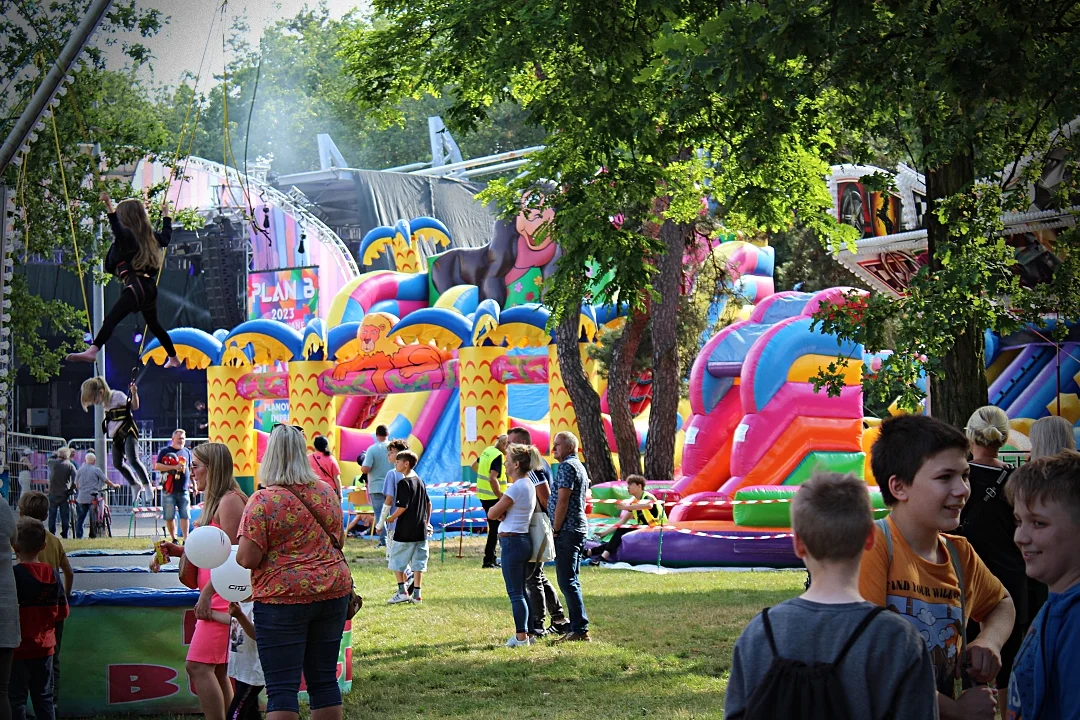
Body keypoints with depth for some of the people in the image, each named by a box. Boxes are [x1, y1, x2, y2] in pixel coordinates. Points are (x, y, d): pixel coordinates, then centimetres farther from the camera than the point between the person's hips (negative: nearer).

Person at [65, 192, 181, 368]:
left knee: (110, 320, -25)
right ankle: (174, 358, 42)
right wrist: (166, 215, 54)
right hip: (149, 286, 9)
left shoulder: (126, 235, -4)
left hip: (135, 286, -9)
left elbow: (119, 232, -29)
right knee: (154, 324, 29)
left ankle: (91, 352, -45)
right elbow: (165, 238, 40)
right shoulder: (149, 236, 19)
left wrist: (110, 210, -39)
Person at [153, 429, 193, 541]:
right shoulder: (165, 451, 2)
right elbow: (157, 466, -9)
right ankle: (174, 540, 9)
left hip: (183, 490, 3)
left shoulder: (187, 452, 14)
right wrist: (174, 467, -15)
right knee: (169, 517, 0)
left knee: (185, 516, -2)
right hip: (169, 490, -3)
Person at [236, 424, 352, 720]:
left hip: (283, 598, -6)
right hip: (334, 592, 6)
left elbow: (247, 559, -14)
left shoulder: (263, 501, -12)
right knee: (324, 679, 13)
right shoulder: (327, 492, 6)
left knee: (281, 687, -3)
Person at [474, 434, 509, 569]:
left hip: (483, 495, 9)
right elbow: (493, 478, -29)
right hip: (493, 496, -9)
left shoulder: (487, 451, 9)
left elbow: (474, 466, 25)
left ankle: (491, 558, 21)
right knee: (495, 528, -3)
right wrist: (501, 497, -26)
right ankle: (488, 561, -3)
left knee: (493, 526, 17)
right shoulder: (498, 456, -19)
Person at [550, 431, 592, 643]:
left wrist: (555, 531, -13)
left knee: (567, 582, -10)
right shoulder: (579, 467, 21)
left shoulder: (567, 466, -11)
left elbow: (562, 501, -18)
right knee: (571, 582, 12)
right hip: (579, 530, 11)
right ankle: (578, 628, 13)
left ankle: (580, 629, -13)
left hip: (567, 530, -11)